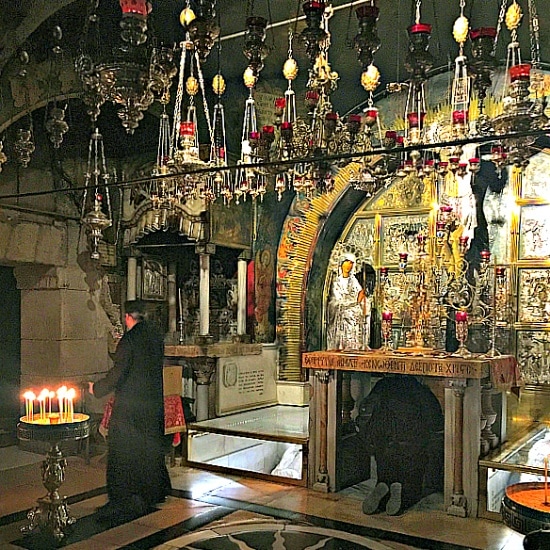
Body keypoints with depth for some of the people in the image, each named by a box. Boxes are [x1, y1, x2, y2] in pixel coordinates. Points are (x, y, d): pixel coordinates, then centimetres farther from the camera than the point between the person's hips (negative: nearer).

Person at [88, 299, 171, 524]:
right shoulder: (156, 337, 4)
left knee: (123, 454, 1)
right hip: (154, 404, 8)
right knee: (151, 449, 19)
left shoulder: (129, 340, -17)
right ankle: (155, 492, 32)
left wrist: (96, 388, -3)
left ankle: (125, 501, 3)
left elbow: (118, 373, -17)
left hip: (129, 407, -7)